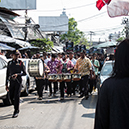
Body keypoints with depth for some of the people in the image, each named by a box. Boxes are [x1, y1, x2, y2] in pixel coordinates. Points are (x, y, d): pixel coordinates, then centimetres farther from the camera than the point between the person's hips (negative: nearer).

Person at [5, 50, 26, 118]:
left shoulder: (20, 63, 1)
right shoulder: (9, 63, 10)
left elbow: (24, 73, -1)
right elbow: (7, 74, 13)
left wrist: (17, 74, -19)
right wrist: (6, 84, 11)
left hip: (18, 82, -4)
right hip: (11, 82, 4)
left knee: (16, 96, -7)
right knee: (11, 96, 5)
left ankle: (16, 112, -1)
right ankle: (16, 108, 27)